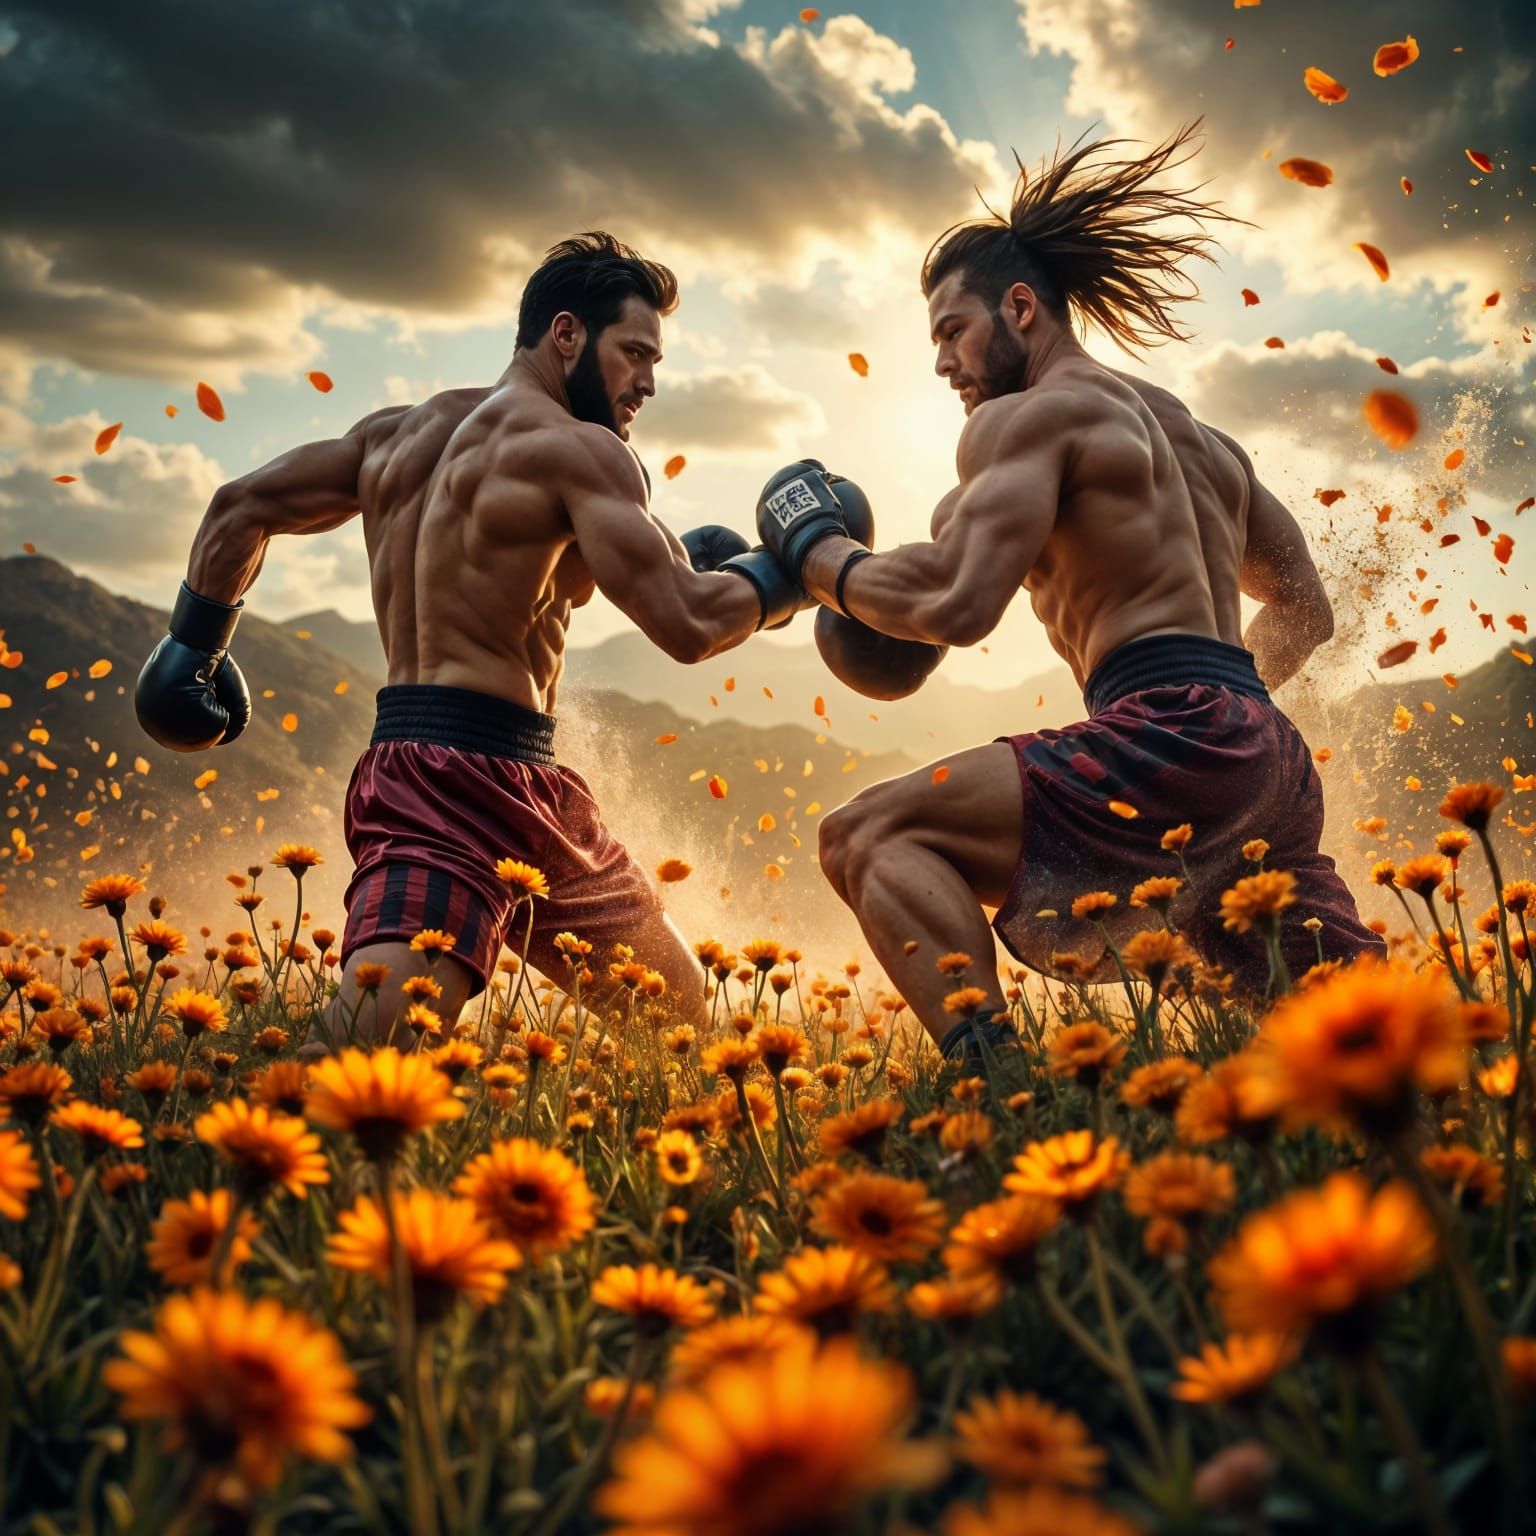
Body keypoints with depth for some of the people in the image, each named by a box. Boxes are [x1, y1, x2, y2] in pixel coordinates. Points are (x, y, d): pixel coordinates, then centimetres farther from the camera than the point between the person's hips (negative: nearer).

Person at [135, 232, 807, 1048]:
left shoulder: (399, 430, 19)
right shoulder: (579, 448, -6)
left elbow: (242, 505, 21)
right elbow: (686, 623, -14)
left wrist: (194, 643, 27)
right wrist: (771, 576, 5)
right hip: (459, 776, -10)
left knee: (677, 1013, 16)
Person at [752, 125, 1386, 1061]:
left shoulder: (1024, 416, 1)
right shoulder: (1203, 438, 28)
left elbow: (958, 604, -14)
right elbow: (1306, 610, 30)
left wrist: (819, 554, 2)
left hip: (1173, 740, -9)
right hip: (1276, 758, 9)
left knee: (870, 837, -10)